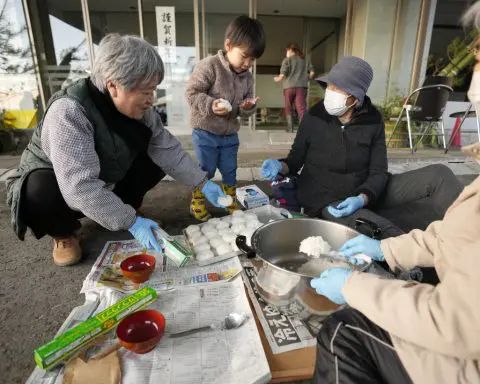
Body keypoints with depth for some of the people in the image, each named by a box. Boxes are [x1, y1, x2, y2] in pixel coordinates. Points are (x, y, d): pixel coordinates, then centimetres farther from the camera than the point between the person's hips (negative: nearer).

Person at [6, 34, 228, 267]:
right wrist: (130, 222, -41)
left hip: (106, 182, 6)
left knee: (157, 160, -7)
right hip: (54, 182, -5)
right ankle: (63, 233, -4)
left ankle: (116, 208, 11)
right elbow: (80, 187, -42)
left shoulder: (140, 109, -15)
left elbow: (167, 149, -10)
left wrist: (203, 183, -15)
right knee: (41, 193, -39)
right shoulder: (69, 111, -36)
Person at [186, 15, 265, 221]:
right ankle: (197, 204, 26)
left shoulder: (247, 77, 3)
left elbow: (246, 105, 10)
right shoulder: (208, 66, -16)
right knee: (206, 171, 5)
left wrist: (248, 107, -14)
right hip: (205, 132, -5)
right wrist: (210, 105, -33)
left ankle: (231, 203, 34)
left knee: (230, 171, 15)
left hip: (230, 134, 6)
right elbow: (192, 93, -17)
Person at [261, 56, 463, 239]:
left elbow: (379, 172, -5)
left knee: (438, 175, -12)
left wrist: (362, 198, -26)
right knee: (379, 231, -35)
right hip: (324, 201, -3)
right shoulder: (314, 117, -6)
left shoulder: (372, 120, -3)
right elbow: (295, 160, 3)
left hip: (365, 195, 4)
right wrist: (280, 166, -22)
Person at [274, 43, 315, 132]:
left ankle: (290, 128, 12)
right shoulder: (305, 60, 14)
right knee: (301, 108, -3)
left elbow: (282, 75, -7)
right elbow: (312, 72, 5)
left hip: (289, 87, -2)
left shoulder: (287, 60, 3)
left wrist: (277, 79, 13)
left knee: (288, 108, 12)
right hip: (302, 87, 2)